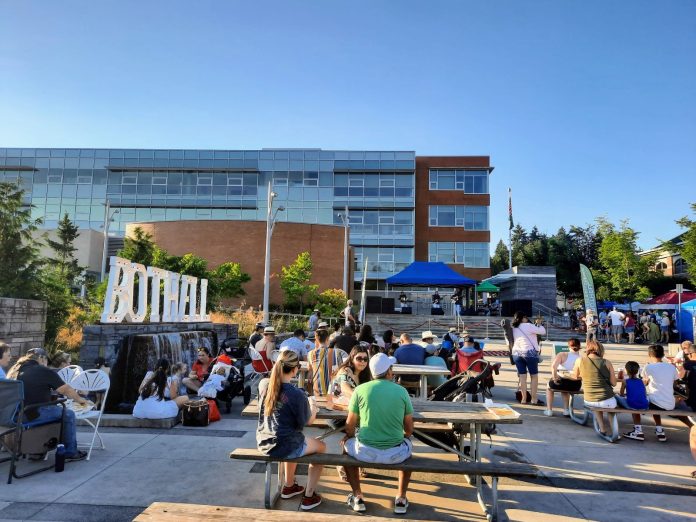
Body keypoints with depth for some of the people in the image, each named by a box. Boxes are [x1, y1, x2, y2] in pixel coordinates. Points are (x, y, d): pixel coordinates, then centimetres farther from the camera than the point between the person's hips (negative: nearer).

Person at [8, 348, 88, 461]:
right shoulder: (44, 371, -5)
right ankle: (71, 452, 14)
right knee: (68, 414, 11)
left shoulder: (14, 370, 14)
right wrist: (79, 399, 17)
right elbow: (66, 390, 0)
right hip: (34, 414, -8)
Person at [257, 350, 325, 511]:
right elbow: (308, 421, -8)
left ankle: (289, 487, 46)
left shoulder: (263, 384, -7)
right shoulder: (297, 394, -23)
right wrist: (313, 406, 10)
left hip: (263, 443, 6)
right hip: (284, 447, -6)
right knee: (321, 446, 20)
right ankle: (308, 497, 20)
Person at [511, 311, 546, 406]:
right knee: (534, 376, 4)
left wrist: (535, 325, 16)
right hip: (529, 352, -6)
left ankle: (523, 399, 8)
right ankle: (534, 399, 5)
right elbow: (542, 331, -6)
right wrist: (539, 324, 11)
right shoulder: (527, 326, -9)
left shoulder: (514, 329, 12)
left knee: (522, 376, 7)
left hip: (516, 353, 6)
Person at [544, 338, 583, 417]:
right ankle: (566, 410, 41)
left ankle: (549, 410, 31)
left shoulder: (563, 355, -8)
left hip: (562, 382, -3)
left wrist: (554, 378, -11)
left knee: (549, 386, 33)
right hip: (576, 386, 3)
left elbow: (553, 366, -23)